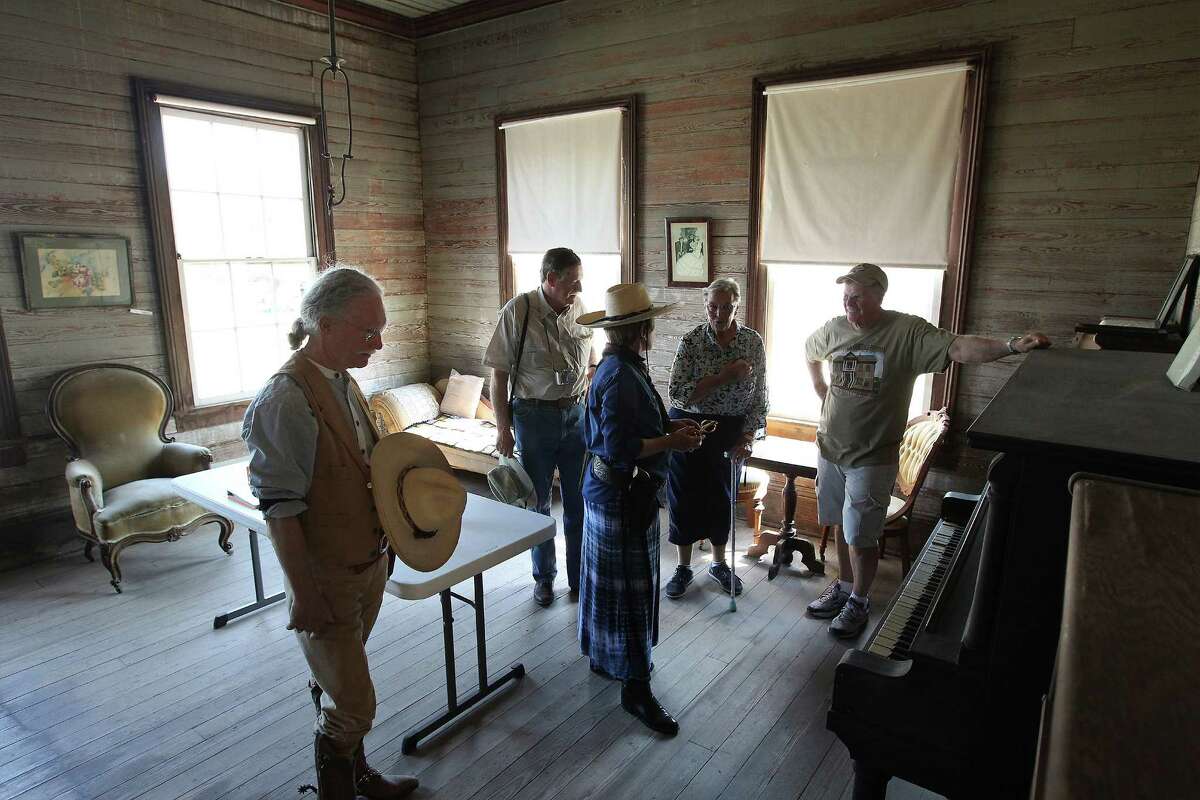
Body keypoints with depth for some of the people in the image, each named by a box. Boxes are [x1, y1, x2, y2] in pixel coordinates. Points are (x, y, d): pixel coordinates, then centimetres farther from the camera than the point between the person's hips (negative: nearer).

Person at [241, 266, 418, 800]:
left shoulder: (342, 381, 3)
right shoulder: (286, 399, -23)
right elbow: (279, 510, -22)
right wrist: (304, 595, -18)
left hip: (368, 564, 8)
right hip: (327, 580, -8)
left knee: (338, 685, 25)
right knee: (353, 704, 5)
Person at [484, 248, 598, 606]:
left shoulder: (579, 309, 0)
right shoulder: (518, 311, -12)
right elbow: (499, 374, -8)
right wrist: (503, 428, -9)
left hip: (576, 414, 3)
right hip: (534, 416, -3)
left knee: (579, 501, 10)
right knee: (538, 502, 11)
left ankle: (579, 577, 27)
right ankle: (544, 577, 30)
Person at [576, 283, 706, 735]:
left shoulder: (617, 366, 8)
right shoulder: (622, 376, -24)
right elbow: (620, 448, -27)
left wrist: (668, 428, 7)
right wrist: (672, 442, -18)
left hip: (609, 489, 10)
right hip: (624, 494, -10)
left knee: (610, 580, 21)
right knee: (632, 587, 0)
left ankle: (605, 656, 38)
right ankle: (635, 686, 13)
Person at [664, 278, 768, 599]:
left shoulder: (753, 342, -4)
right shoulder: (691, 340, -12)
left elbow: (759, 397, 0)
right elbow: (677, 393, -20)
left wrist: (748, 437, -10)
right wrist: (725, 376, -23)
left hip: (731, 432, 2)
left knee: (723, 497, 15)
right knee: (685, 498, 7)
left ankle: (719, 563, 35)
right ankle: (684, 567, 26)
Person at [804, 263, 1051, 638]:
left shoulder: (908, 332, -14)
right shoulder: (833, 330, 1)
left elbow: (959, 348, -27)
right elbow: (809, 353, 22)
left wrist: (1012, 345, -42)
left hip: (871, 459, -5)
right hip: (829, 450, 5)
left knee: (861, 537, 3)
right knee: (842, 526, 19)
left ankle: (859, 601, 26)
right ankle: (843, 586, 39)